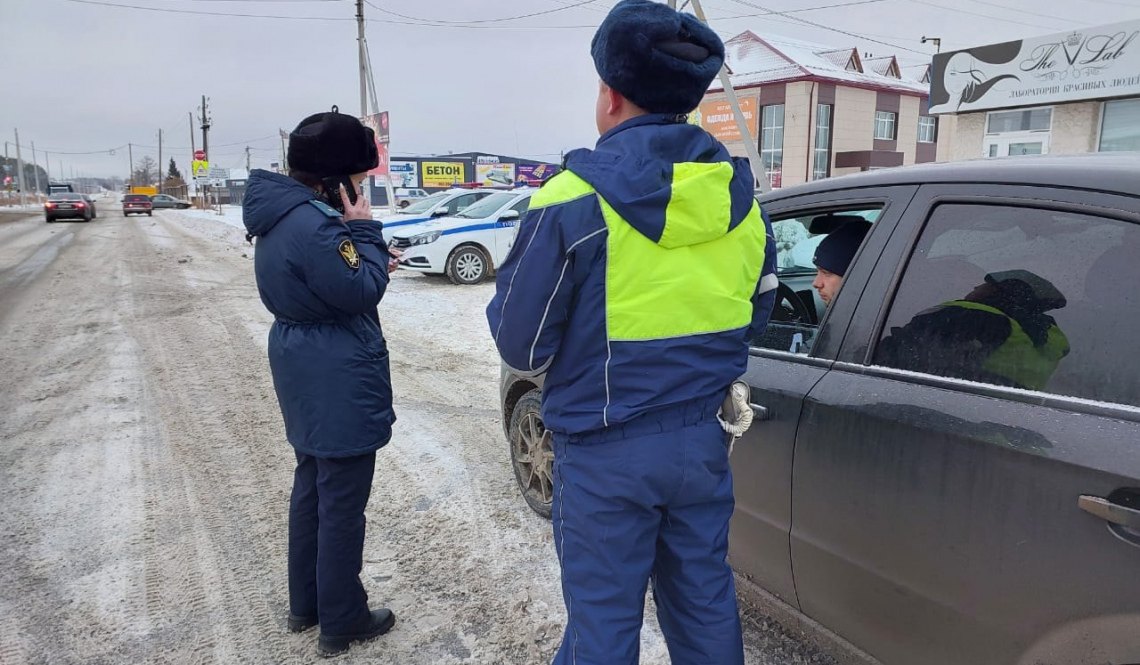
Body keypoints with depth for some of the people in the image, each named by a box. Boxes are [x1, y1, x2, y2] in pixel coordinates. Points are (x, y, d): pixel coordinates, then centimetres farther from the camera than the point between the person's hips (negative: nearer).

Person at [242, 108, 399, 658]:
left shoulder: (281, 212, 7)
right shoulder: (314, 223, -25)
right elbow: (360, 290, -21)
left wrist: (369, 259, 3)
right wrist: (364, 231, -11)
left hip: (306, 378, 11)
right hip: (338, 383, -11)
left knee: (311, 488, 21)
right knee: (343, 503, 3)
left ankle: (306, 603, 37)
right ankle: (341, 622, 20)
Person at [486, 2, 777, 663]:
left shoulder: (575, 199, -17)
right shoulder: (739, 193, 0)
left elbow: (522, 343, -10)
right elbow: (755, 314, 12)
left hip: (607, 452, -5)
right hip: (704, 439, 5)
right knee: (705, 602, 22)